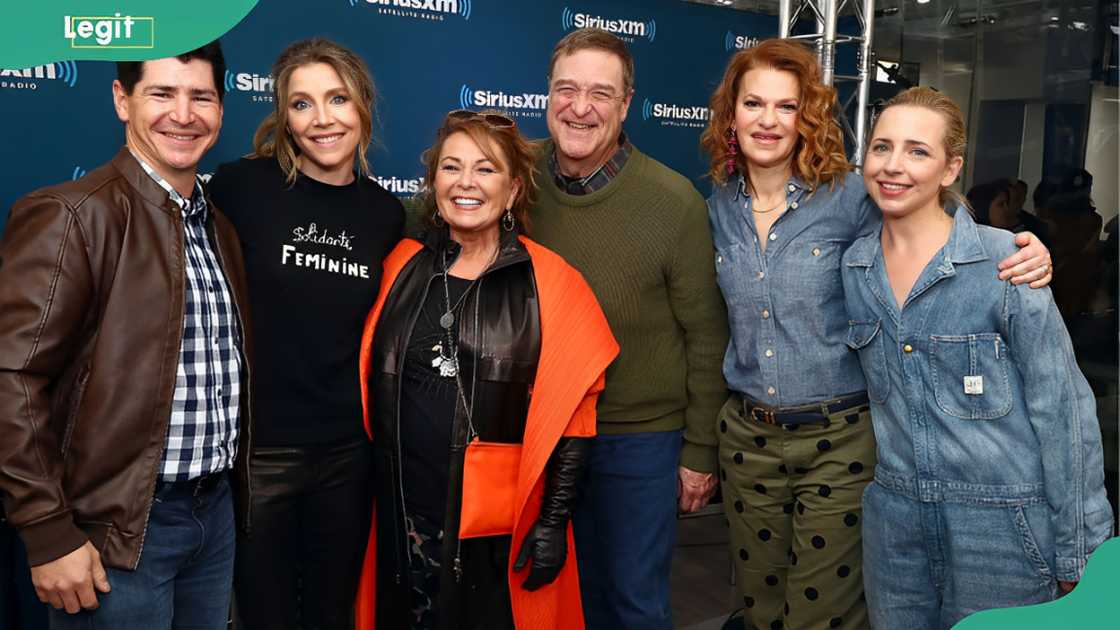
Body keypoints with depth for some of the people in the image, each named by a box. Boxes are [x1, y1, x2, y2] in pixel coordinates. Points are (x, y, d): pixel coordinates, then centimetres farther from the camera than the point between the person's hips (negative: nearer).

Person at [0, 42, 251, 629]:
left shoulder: (218, 227, 9)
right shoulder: (72, 216, -14)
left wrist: (229, 484, 10)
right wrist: (50, 535, -17)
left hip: (216, 509, 7)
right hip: (122, 529, -6)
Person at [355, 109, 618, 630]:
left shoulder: (550, 283, -6)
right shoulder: (402, 266, 3)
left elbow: (569, 416, -5)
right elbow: (368, 385, 9)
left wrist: (554, 521, -7)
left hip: (502, 529, -2)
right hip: (400, 517, 3)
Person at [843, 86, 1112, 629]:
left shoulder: (1003, 260, -13)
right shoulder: (854, 266, 2)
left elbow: (1063, 408, -10)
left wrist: (1078, 554, -8)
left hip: (1002, 523, -4)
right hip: (894, 517, 4)